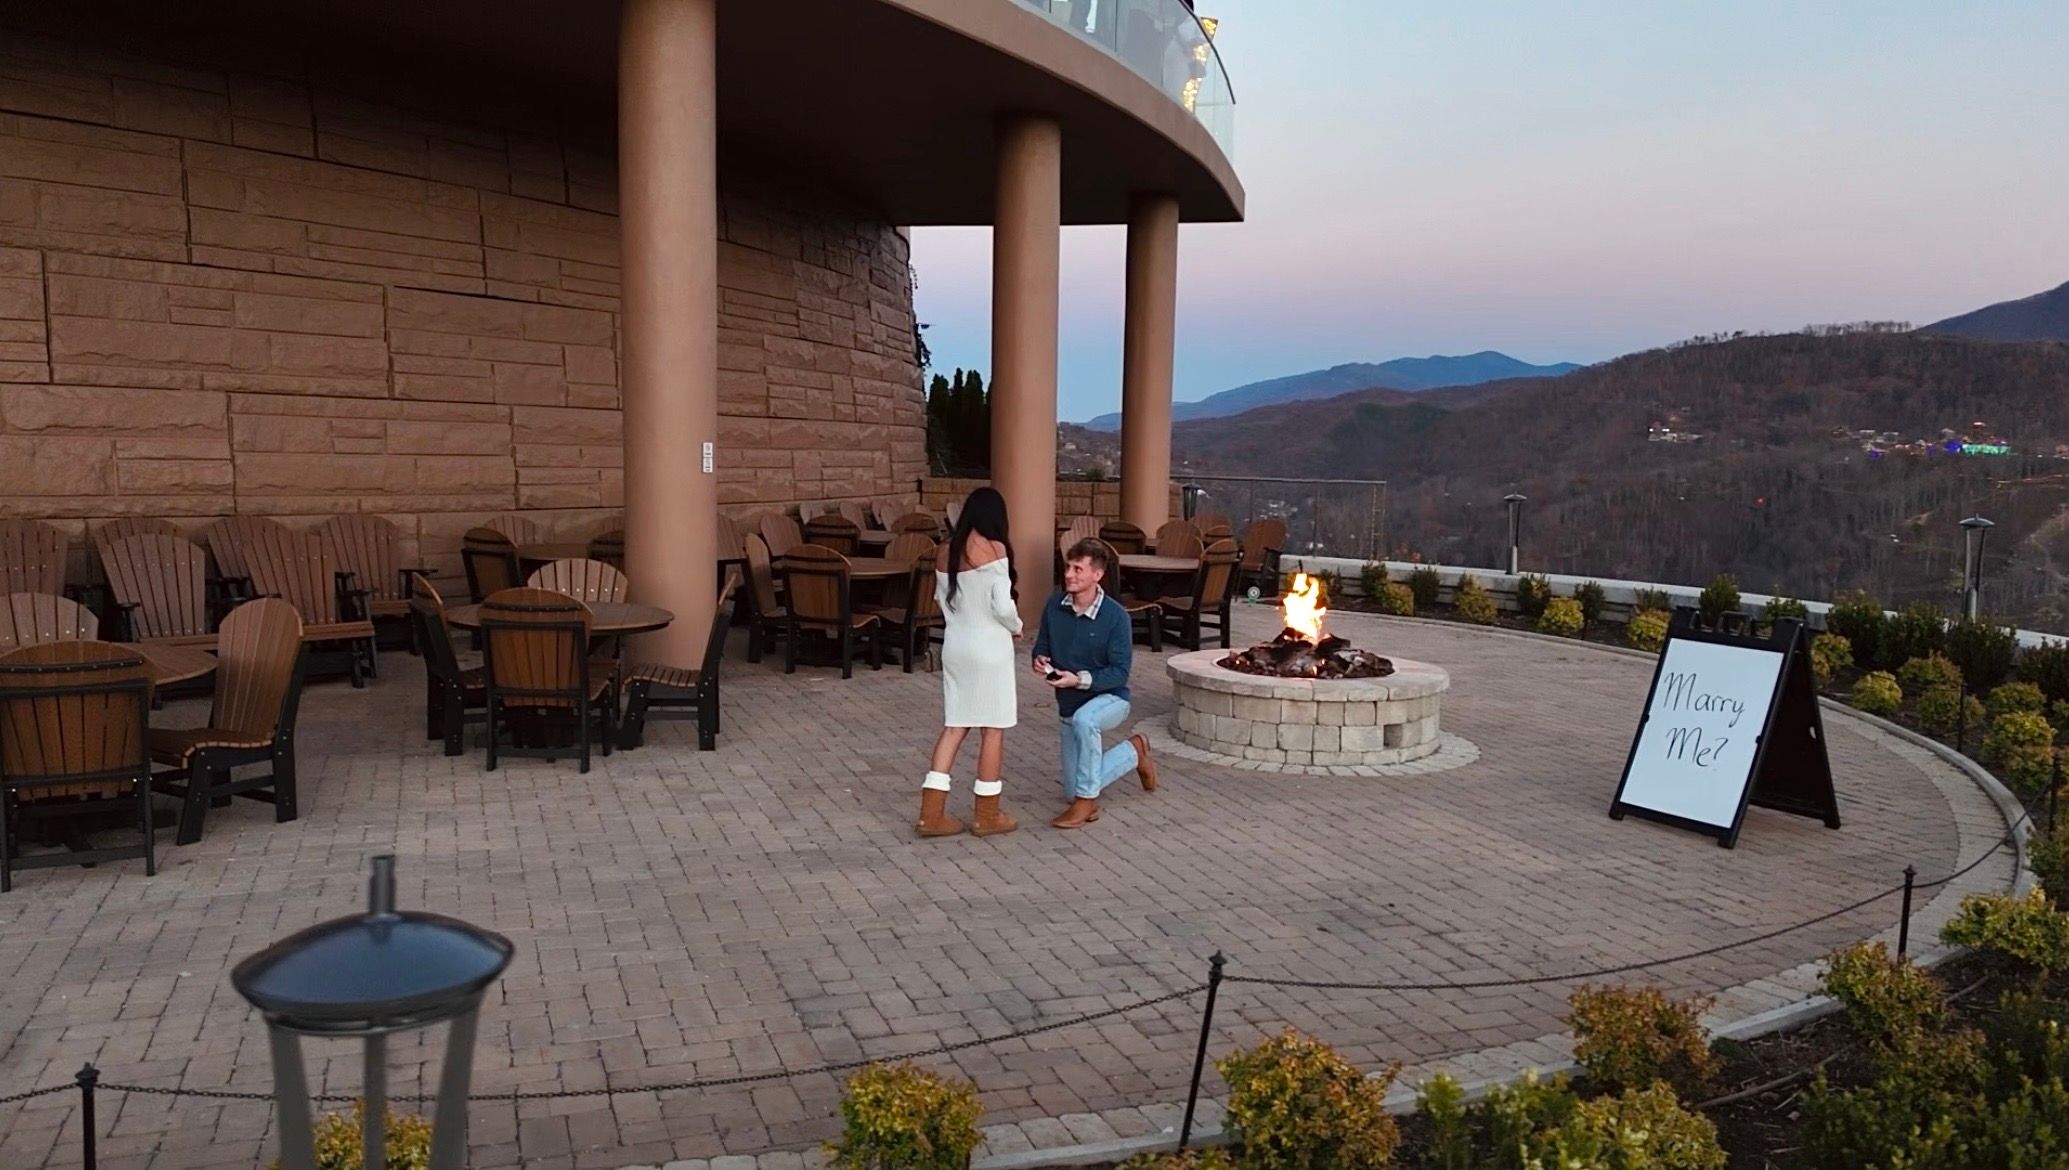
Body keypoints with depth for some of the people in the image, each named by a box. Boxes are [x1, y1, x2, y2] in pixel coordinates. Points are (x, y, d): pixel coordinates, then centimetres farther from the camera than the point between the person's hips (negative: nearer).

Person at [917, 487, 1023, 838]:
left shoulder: (944, 552, 5)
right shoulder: (994, 550, -14)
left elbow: (942, 599, 11)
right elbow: (1003, 606, -16)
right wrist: (1016, 627, 3)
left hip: (955, 646, 6)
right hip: (988, 648, -6)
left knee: (954, 726, 11)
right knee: (993, 728, 5)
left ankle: (932, 813, 8)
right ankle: (987, 815, 12)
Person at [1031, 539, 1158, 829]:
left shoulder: (1116, 617, -20)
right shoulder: (1054, 607, -8)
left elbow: (1120, 673, -21)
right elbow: (1042, 648, 4)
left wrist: (1080, 679, -34)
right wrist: (1040, 662, -19)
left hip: (1110, 698, -6)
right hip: (1070, 706, 6)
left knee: (1083, 720, -42)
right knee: (1074, 792, 10)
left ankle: (1087, 801, -25)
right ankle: (1133, 752, 35)